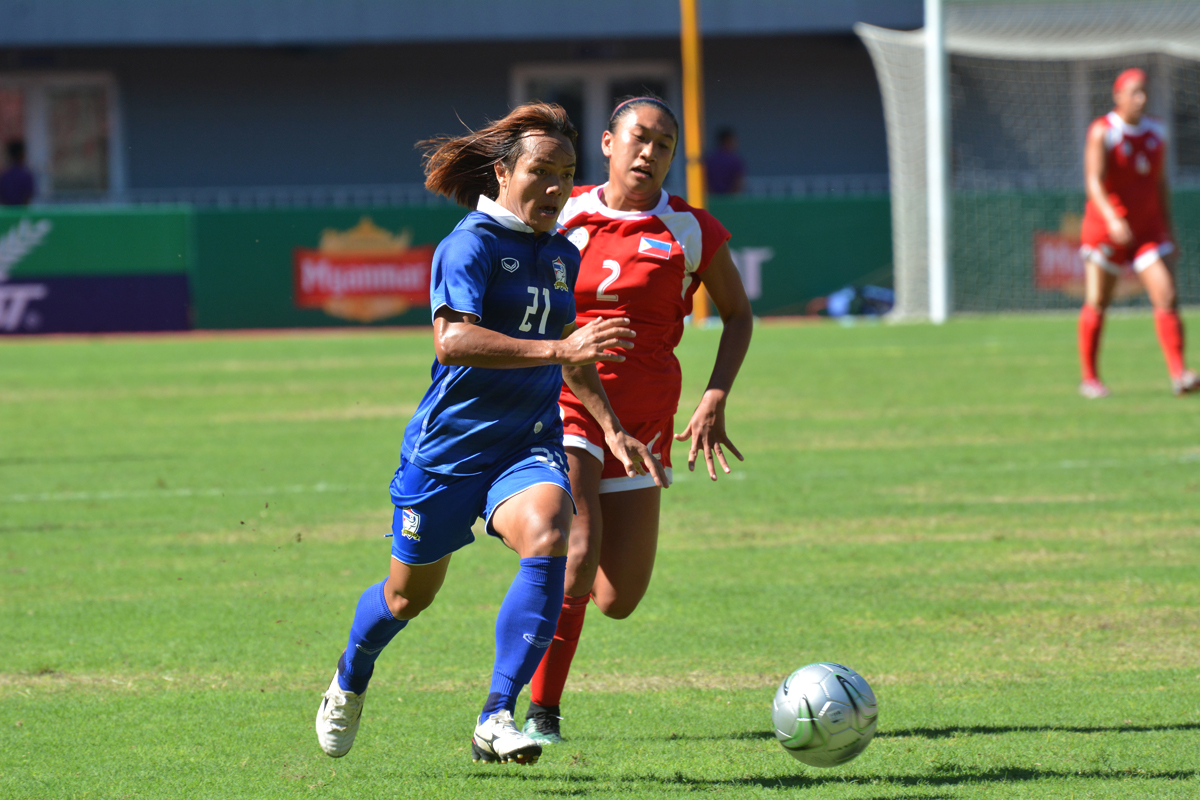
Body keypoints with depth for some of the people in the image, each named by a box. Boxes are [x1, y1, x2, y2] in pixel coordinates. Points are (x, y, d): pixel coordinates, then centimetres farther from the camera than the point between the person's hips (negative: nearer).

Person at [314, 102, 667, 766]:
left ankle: (495, 721, -26)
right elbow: (451, 340, -30)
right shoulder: (470, 245, -13)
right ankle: (349, 683, 46)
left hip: (529, 445, 4)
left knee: (546, 539, -28)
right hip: (449, 442, -4)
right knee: (410, 593, 11)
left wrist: (613, 431, 24)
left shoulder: (561, 255, 10)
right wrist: (555, 350, -36)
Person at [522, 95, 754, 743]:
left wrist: (714, 401, 0)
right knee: (576, 558, -24)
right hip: (564, 404, -2)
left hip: (643, 419, 2)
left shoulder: (691, 233, 0)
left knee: (617, 600, 0)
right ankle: (541, 712, -12)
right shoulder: (566, 215, 2)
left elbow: (738, 314, 11)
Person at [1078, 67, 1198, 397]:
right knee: (1097, 304, 4)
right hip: (1106, 228, -4)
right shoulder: (1102, 132, -11)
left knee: (1166, 297, -11)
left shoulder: (1156, 132, 6)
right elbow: (1094, 181, -21)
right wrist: (1112, 219, -37)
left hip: (1149, 228, 4)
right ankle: (1089, 379, 17)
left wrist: (1168, 232, 14)